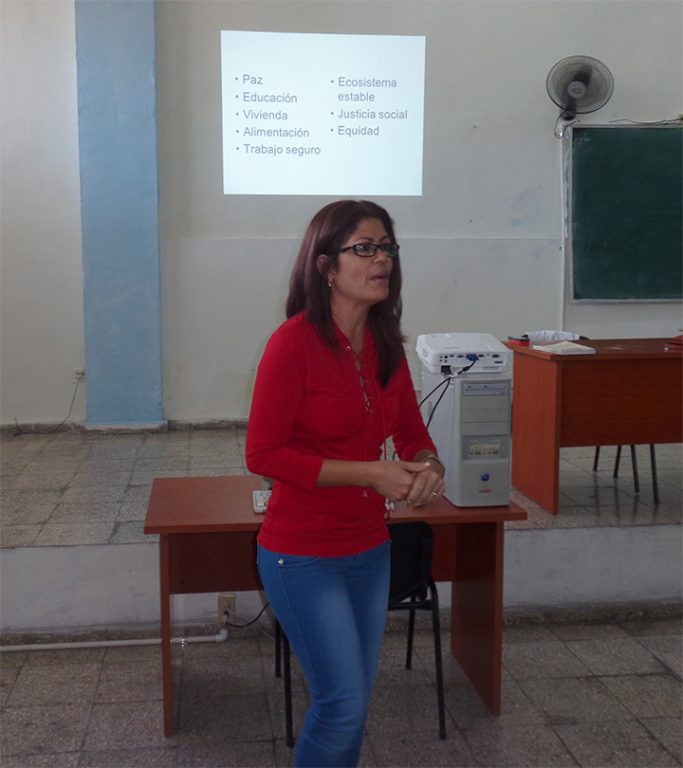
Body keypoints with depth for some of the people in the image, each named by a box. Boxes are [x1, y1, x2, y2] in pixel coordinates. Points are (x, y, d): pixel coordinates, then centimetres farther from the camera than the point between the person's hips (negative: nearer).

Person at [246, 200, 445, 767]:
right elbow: (263, 454, -19)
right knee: (344, 705, -2)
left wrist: (426, 466, -11)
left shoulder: (386, 344, 2)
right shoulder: (295, 342, -18)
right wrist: (370, 473, -22)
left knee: (352, 703, 16)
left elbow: (413, 432, 12)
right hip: (304, 557, -6)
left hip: (370, 549, 7)